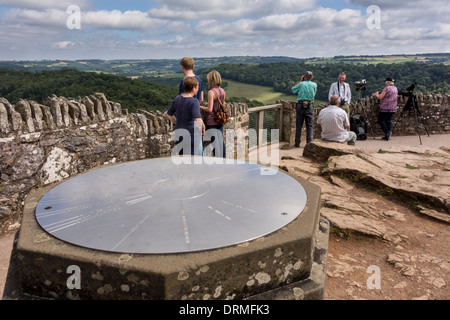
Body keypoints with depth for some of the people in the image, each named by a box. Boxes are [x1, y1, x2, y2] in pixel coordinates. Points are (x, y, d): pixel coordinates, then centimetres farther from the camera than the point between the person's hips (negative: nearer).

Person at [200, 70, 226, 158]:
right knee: (221, 141, 16)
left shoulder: (211, 92, -18)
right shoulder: (223, 91, 3)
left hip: (211, 122, -7)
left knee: (215, 143, 1)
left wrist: (200, 107, -6)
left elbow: (209, 109, -21)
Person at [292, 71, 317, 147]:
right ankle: (309, 142, 0)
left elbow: (293, 90, 12)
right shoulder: (314, 84, 3)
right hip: (310, 106, 0)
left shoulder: (301, 84, -2)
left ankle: (297, 143, 7)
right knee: (310, 125, 4)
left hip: (300, 105, 0)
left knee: (298, 125, 5)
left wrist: (300, 81, 14)